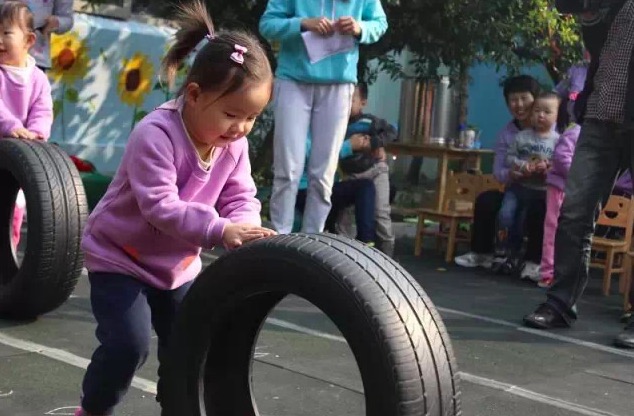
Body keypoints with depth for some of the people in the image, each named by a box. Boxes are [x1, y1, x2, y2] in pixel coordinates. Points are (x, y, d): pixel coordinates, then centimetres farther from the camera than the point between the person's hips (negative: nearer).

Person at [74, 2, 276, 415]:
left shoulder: (234, 146, -9)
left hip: (178, 262, 7)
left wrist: (246, 228, -33)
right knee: (129, 343, -15)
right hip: (120, 256, -6)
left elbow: (241, 198, -9)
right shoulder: (155, 134, -31)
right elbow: (161, 207, -36)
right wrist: (220, 230, -46)